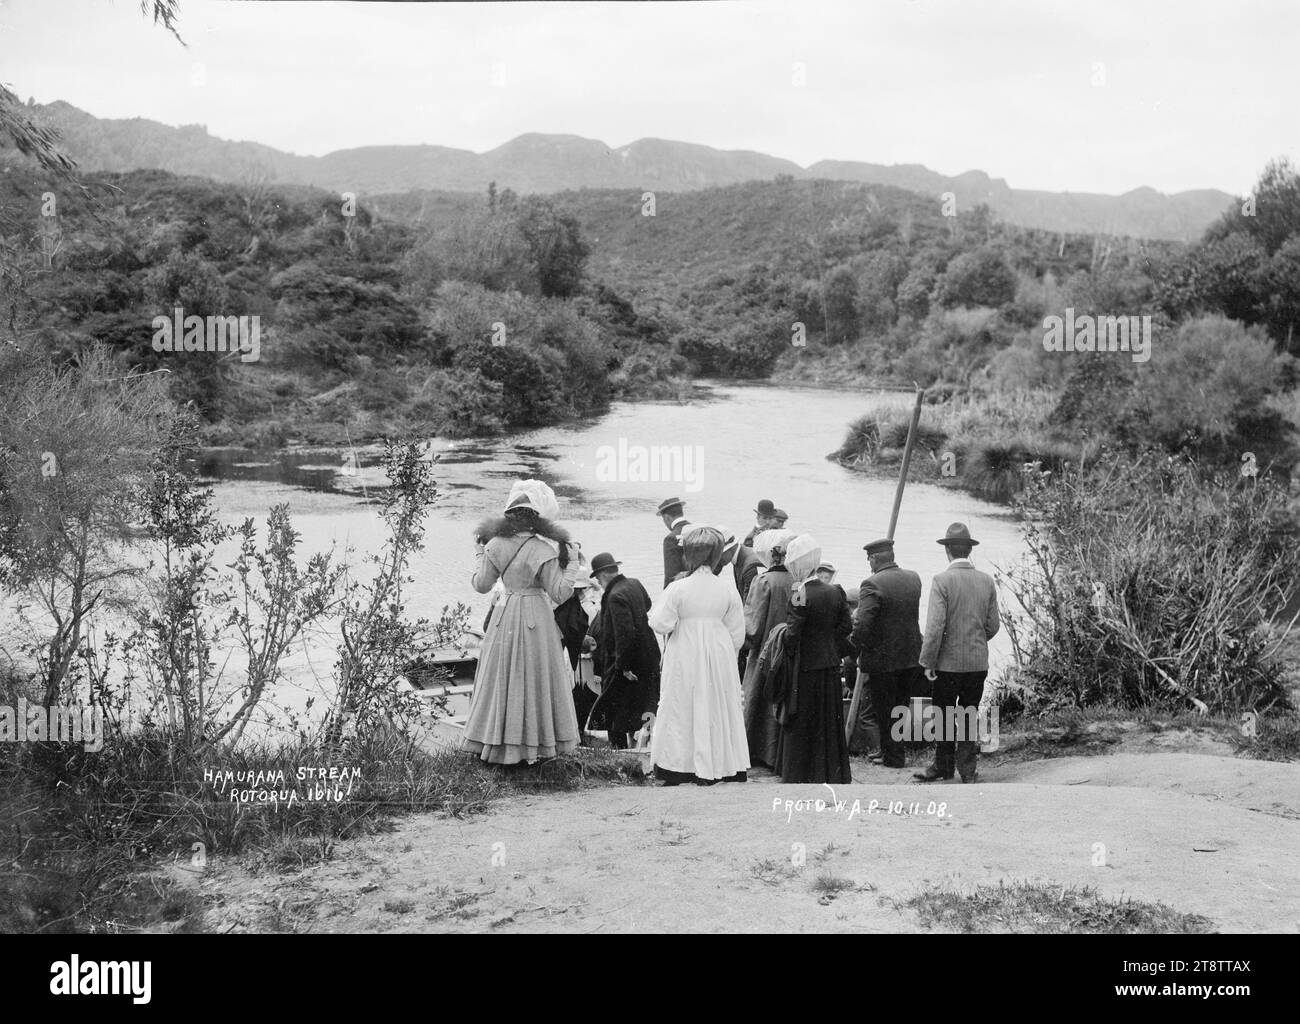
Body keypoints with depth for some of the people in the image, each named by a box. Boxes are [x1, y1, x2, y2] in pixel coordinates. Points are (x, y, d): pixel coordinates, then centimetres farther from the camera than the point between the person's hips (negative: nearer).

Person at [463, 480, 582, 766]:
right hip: (536, 619, -3)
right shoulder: (544, 549, -13)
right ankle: (534, 745, 10)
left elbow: (481, 584, 5)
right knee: (535, 678, 6)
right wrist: (572, 564, -3)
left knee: (502, 678, 12)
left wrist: (481, 555, 18)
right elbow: (559, 594, -11)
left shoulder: (495, 545, -3)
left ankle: (498, 743, 16)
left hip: (504, 616, 3)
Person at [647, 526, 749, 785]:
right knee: (717, 711, 10)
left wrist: (658, 603, 4)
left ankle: (675, 772, 6)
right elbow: (737, 632, 2)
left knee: (681, 712, 5)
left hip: (684, 659, -2)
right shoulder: (727, 589, -4)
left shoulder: (677, 589, -13)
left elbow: (660, 624, -13)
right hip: (719, 656, 2)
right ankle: (716, 768, 12)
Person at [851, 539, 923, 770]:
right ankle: (892, 750, 30)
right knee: (899, 706, 19)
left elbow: (862, 625, -25)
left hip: (882, 659, -6)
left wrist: (856, 654, -11)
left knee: (884, 710, 8)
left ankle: (892, 757, 15)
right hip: (911, 657, 6)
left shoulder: (872, 584, -20)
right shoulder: (913, 579, 2)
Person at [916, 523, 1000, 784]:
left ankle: (943, 765, 20)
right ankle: (967, 769, 14)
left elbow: (935, 627, -17)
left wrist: (928, 662, -9)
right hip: (979, 662, 4)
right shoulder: (987, 581, 2)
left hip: (950, 662, -4)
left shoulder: (942, 581, -14)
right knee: (970, 716, 12)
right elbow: (993, 626, 7)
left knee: (944, 716, 10)